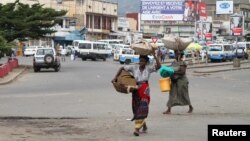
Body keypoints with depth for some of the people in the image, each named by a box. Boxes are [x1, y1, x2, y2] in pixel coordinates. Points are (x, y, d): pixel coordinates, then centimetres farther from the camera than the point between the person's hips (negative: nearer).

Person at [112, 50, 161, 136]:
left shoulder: (148, 68, -4)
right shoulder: (134, 68, -3)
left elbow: (158, 66, -18)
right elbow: (122, 68, 1)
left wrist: (154, 56, -19)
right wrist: (115, 77, -6)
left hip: (145, 91, -2)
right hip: (136, 90, 2)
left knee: (142, 109, -11)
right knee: (136, 109, 10)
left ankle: (137, 129, -13)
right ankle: (144, 125, 33)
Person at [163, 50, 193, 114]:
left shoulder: (182, 63, -11)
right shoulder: (174, 62, 11)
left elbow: (183, 72, -21)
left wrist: (174, 72, -27)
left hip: (181, 81, -7)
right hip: (174, 81, 7)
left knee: (184, 95, 3)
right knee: (172, 95, 0)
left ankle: (191, 107, 24)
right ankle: (169, 110, -1)